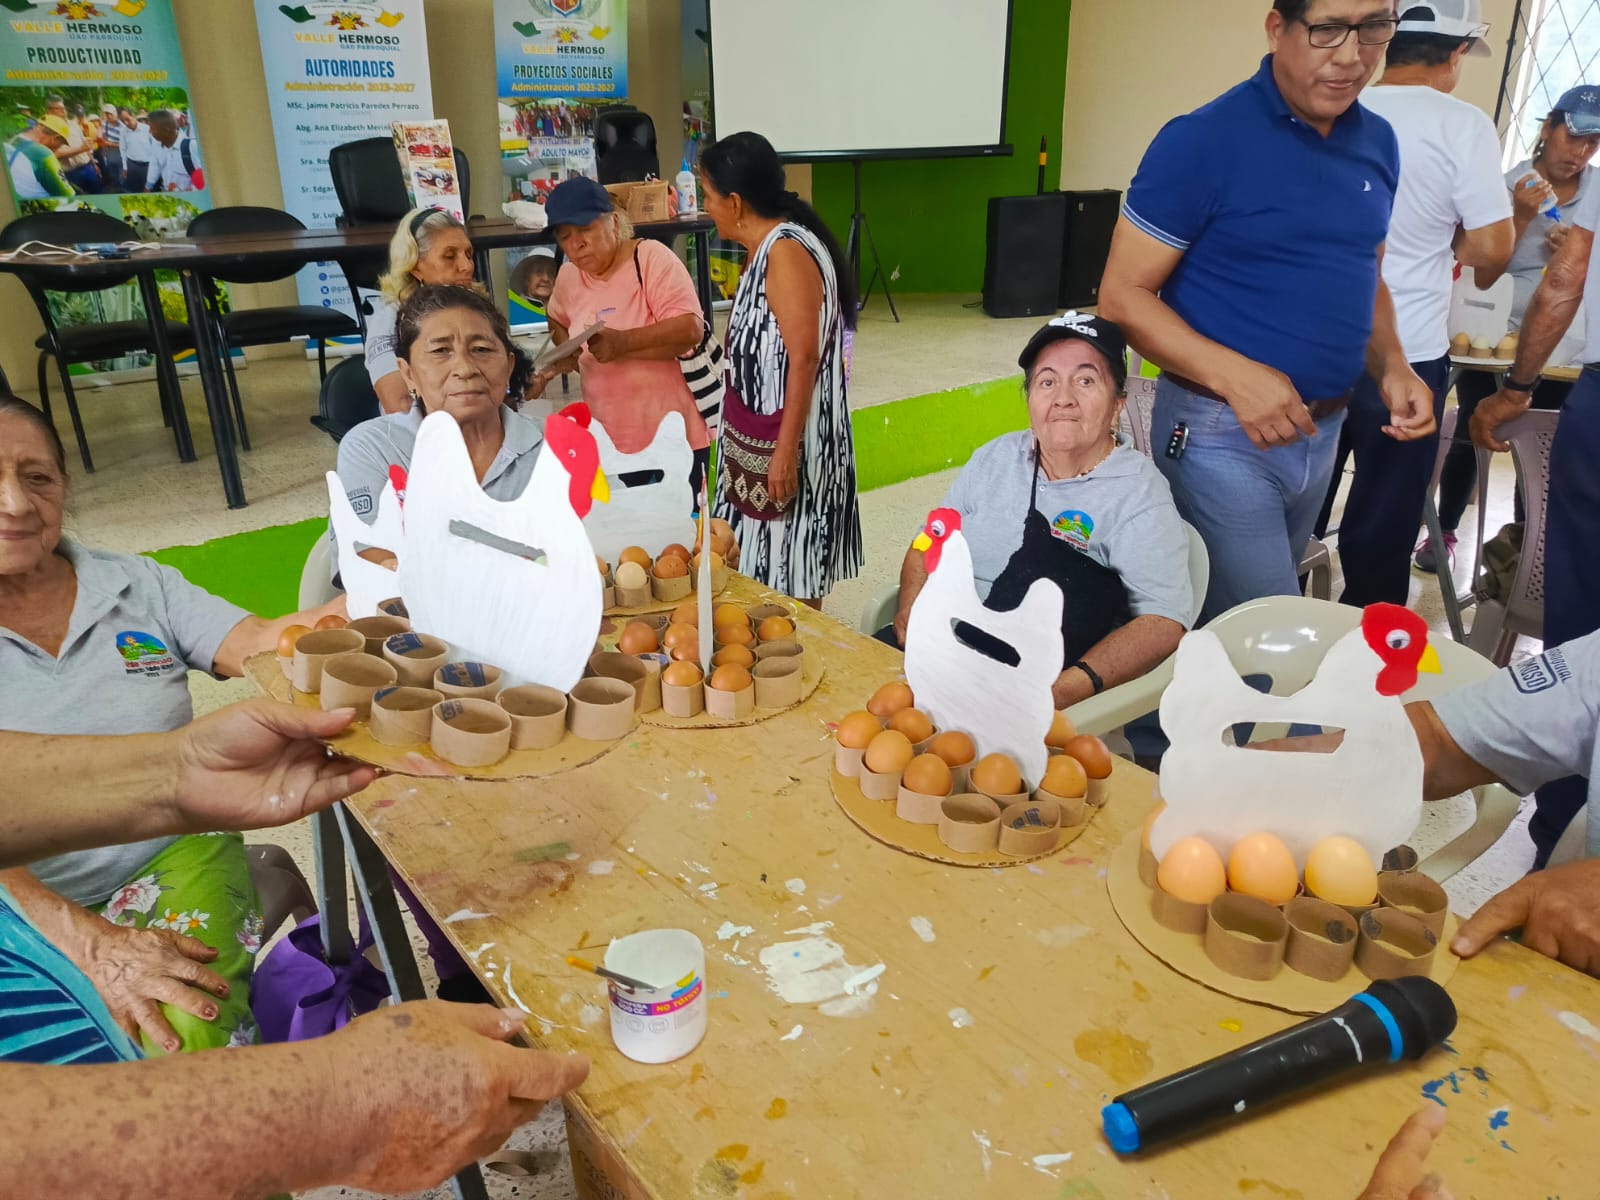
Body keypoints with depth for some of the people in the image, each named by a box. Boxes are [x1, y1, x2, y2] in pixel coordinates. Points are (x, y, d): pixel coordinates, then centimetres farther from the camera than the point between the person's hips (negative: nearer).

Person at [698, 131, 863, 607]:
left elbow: (804, 358, -23)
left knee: (792, 578, 1)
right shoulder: (766, 248, 11)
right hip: (760, 431, 10)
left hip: (786, 438, -10)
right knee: (767, 564, 17)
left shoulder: (787, 251, -19)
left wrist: (785, 451, -24)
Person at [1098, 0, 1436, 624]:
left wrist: (1392, 366, -2)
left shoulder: (1378, 142, 6)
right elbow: (1122, 296, -14)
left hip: (1323, 432, 7)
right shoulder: (1202, 140, -14)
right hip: (1220, 433, -7)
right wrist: (1233, 374, -27)